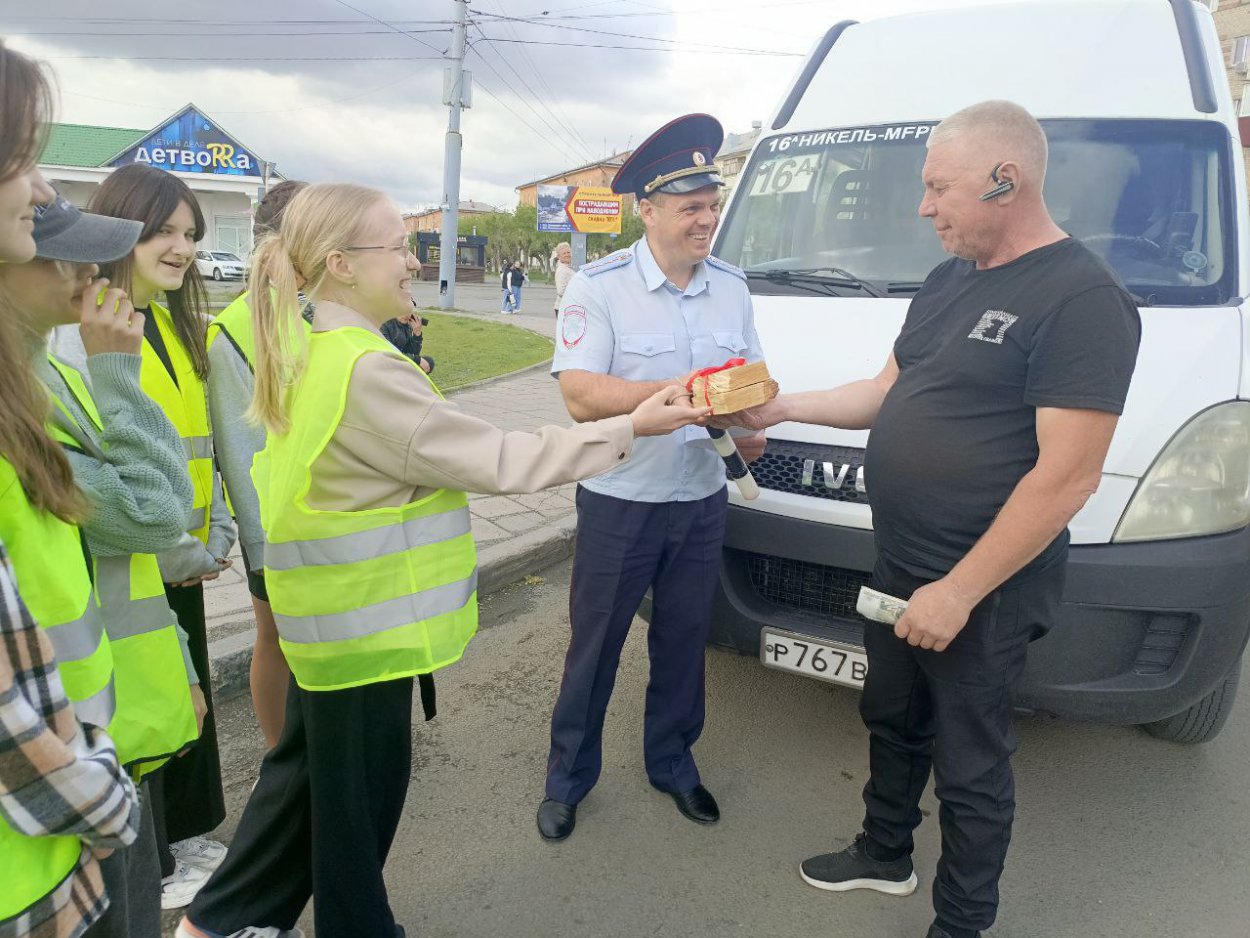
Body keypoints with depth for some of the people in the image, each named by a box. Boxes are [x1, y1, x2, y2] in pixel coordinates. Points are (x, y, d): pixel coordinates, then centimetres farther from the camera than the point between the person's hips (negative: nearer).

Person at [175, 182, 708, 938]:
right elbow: (496, 461, -23)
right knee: (362, 785, 11)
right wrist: (629, 428, -18)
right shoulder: (365, 371, -25)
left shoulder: (310, 355, 6)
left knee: (310, 769, 24)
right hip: (366, 620, -10)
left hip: (336, 610, 10)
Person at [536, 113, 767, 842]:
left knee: (684, 644, 18)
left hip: (703, 501, 5)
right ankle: (568, 778, 29)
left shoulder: (732, 286, 4)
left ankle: (673, 764, 38)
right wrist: (680, 391, -32)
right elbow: (580, 396, -22)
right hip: (620, 503, -4)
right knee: (595, 647, 10)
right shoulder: (599, 288, -13)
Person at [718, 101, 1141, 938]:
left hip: (984, 591, -8)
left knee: (970, 769, 10)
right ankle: (885, 855, 48)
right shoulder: (949, 281, 8)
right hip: (901, 568, 9)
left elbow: (1068, 476, -24)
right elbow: (888, 392, 15)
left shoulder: (1082, 299, -20)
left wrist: (958, 591, -23)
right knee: (893, 722, 25)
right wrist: (782, 408, 5)